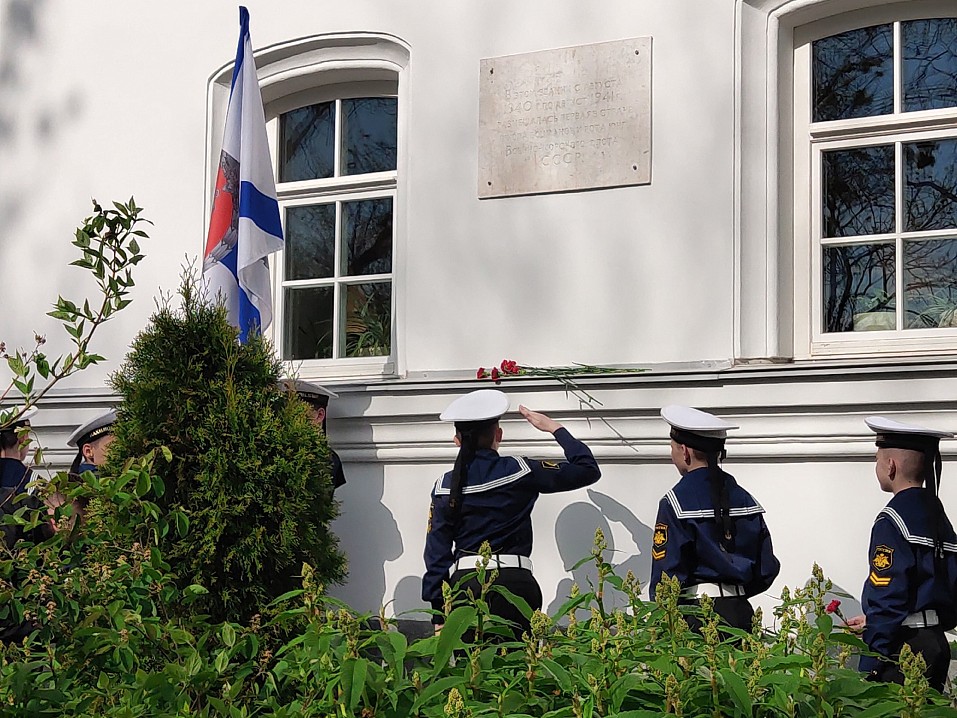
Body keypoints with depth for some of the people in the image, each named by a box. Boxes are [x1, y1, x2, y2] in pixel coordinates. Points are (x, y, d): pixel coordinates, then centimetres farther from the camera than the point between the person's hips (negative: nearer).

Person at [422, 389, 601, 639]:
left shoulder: (444, 487, 8)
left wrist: (439, 617, 10)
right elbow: (588, 470, 4)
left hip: (464, 583, 3)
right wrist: (554, 428, 15)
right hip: (513, 582, -2)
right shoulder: (518, 471, 0)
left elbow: (437, 551, 7)